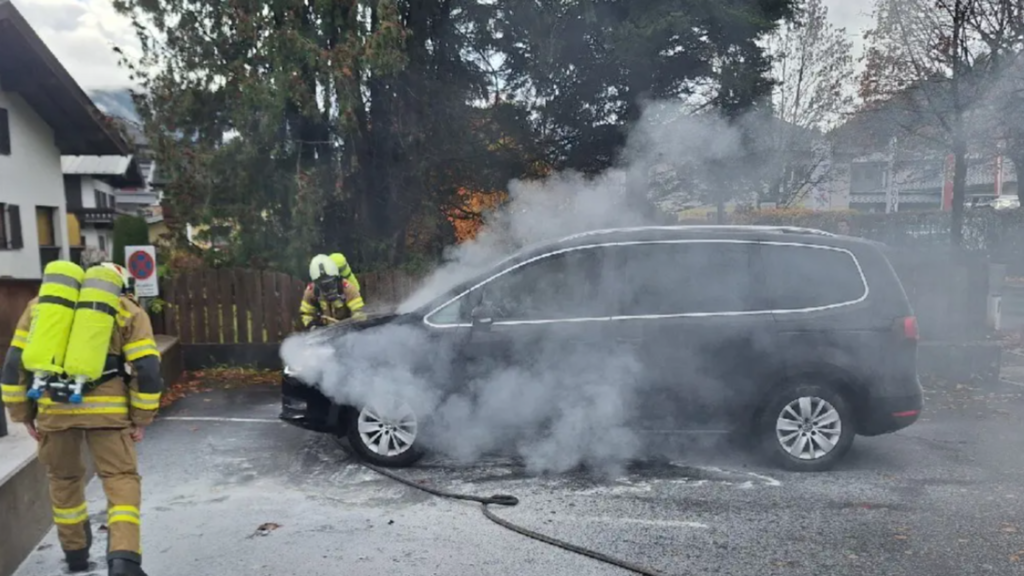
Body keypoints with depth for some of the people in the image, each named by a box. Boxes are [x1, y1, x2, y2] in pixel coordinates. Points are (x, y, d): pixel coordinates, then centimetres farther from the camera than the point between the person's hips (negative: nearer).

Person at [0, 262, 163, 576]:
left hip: (53, 406, 3)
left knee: (64, 478, 23)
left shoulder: (40, 303, 19)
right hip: (105, 407, -3)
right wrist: (141, 419, 8)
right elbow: (146, 368, 0)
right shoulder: (128, 310, 9)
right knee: (120, 479, 4)